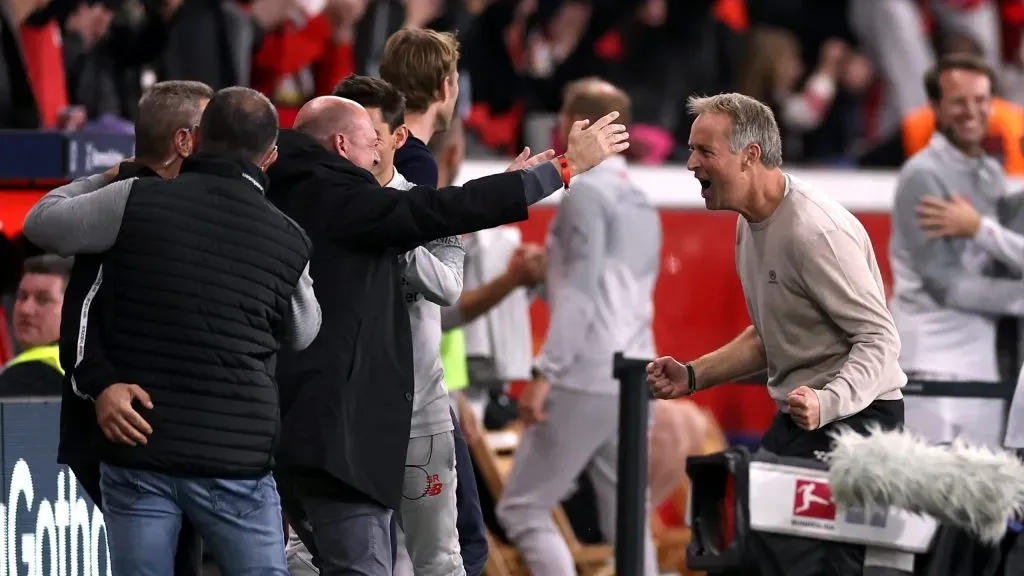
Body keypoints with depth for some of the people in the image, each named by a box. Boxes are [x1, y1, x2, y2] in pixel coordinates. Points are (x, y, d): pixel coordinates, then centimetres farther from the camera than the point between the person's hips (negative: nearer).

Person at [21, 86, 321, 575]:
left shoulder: (139, 200, -5)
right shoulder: (289, 241, 0)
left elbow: (41, 222, 9)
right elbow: (303, 333, 17)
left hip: (137, 448, 0)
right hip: (236, 459, 0)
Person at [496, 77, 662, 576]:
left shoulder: (586, 192, -6)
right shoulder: (641, 203, 19)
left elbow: (581, 292, -14)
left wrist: (545, 372, -17)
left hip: (585, 380, -8)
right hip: (633, 383, 8)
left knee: (521, 508, -3)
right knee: (627, 521, 8)